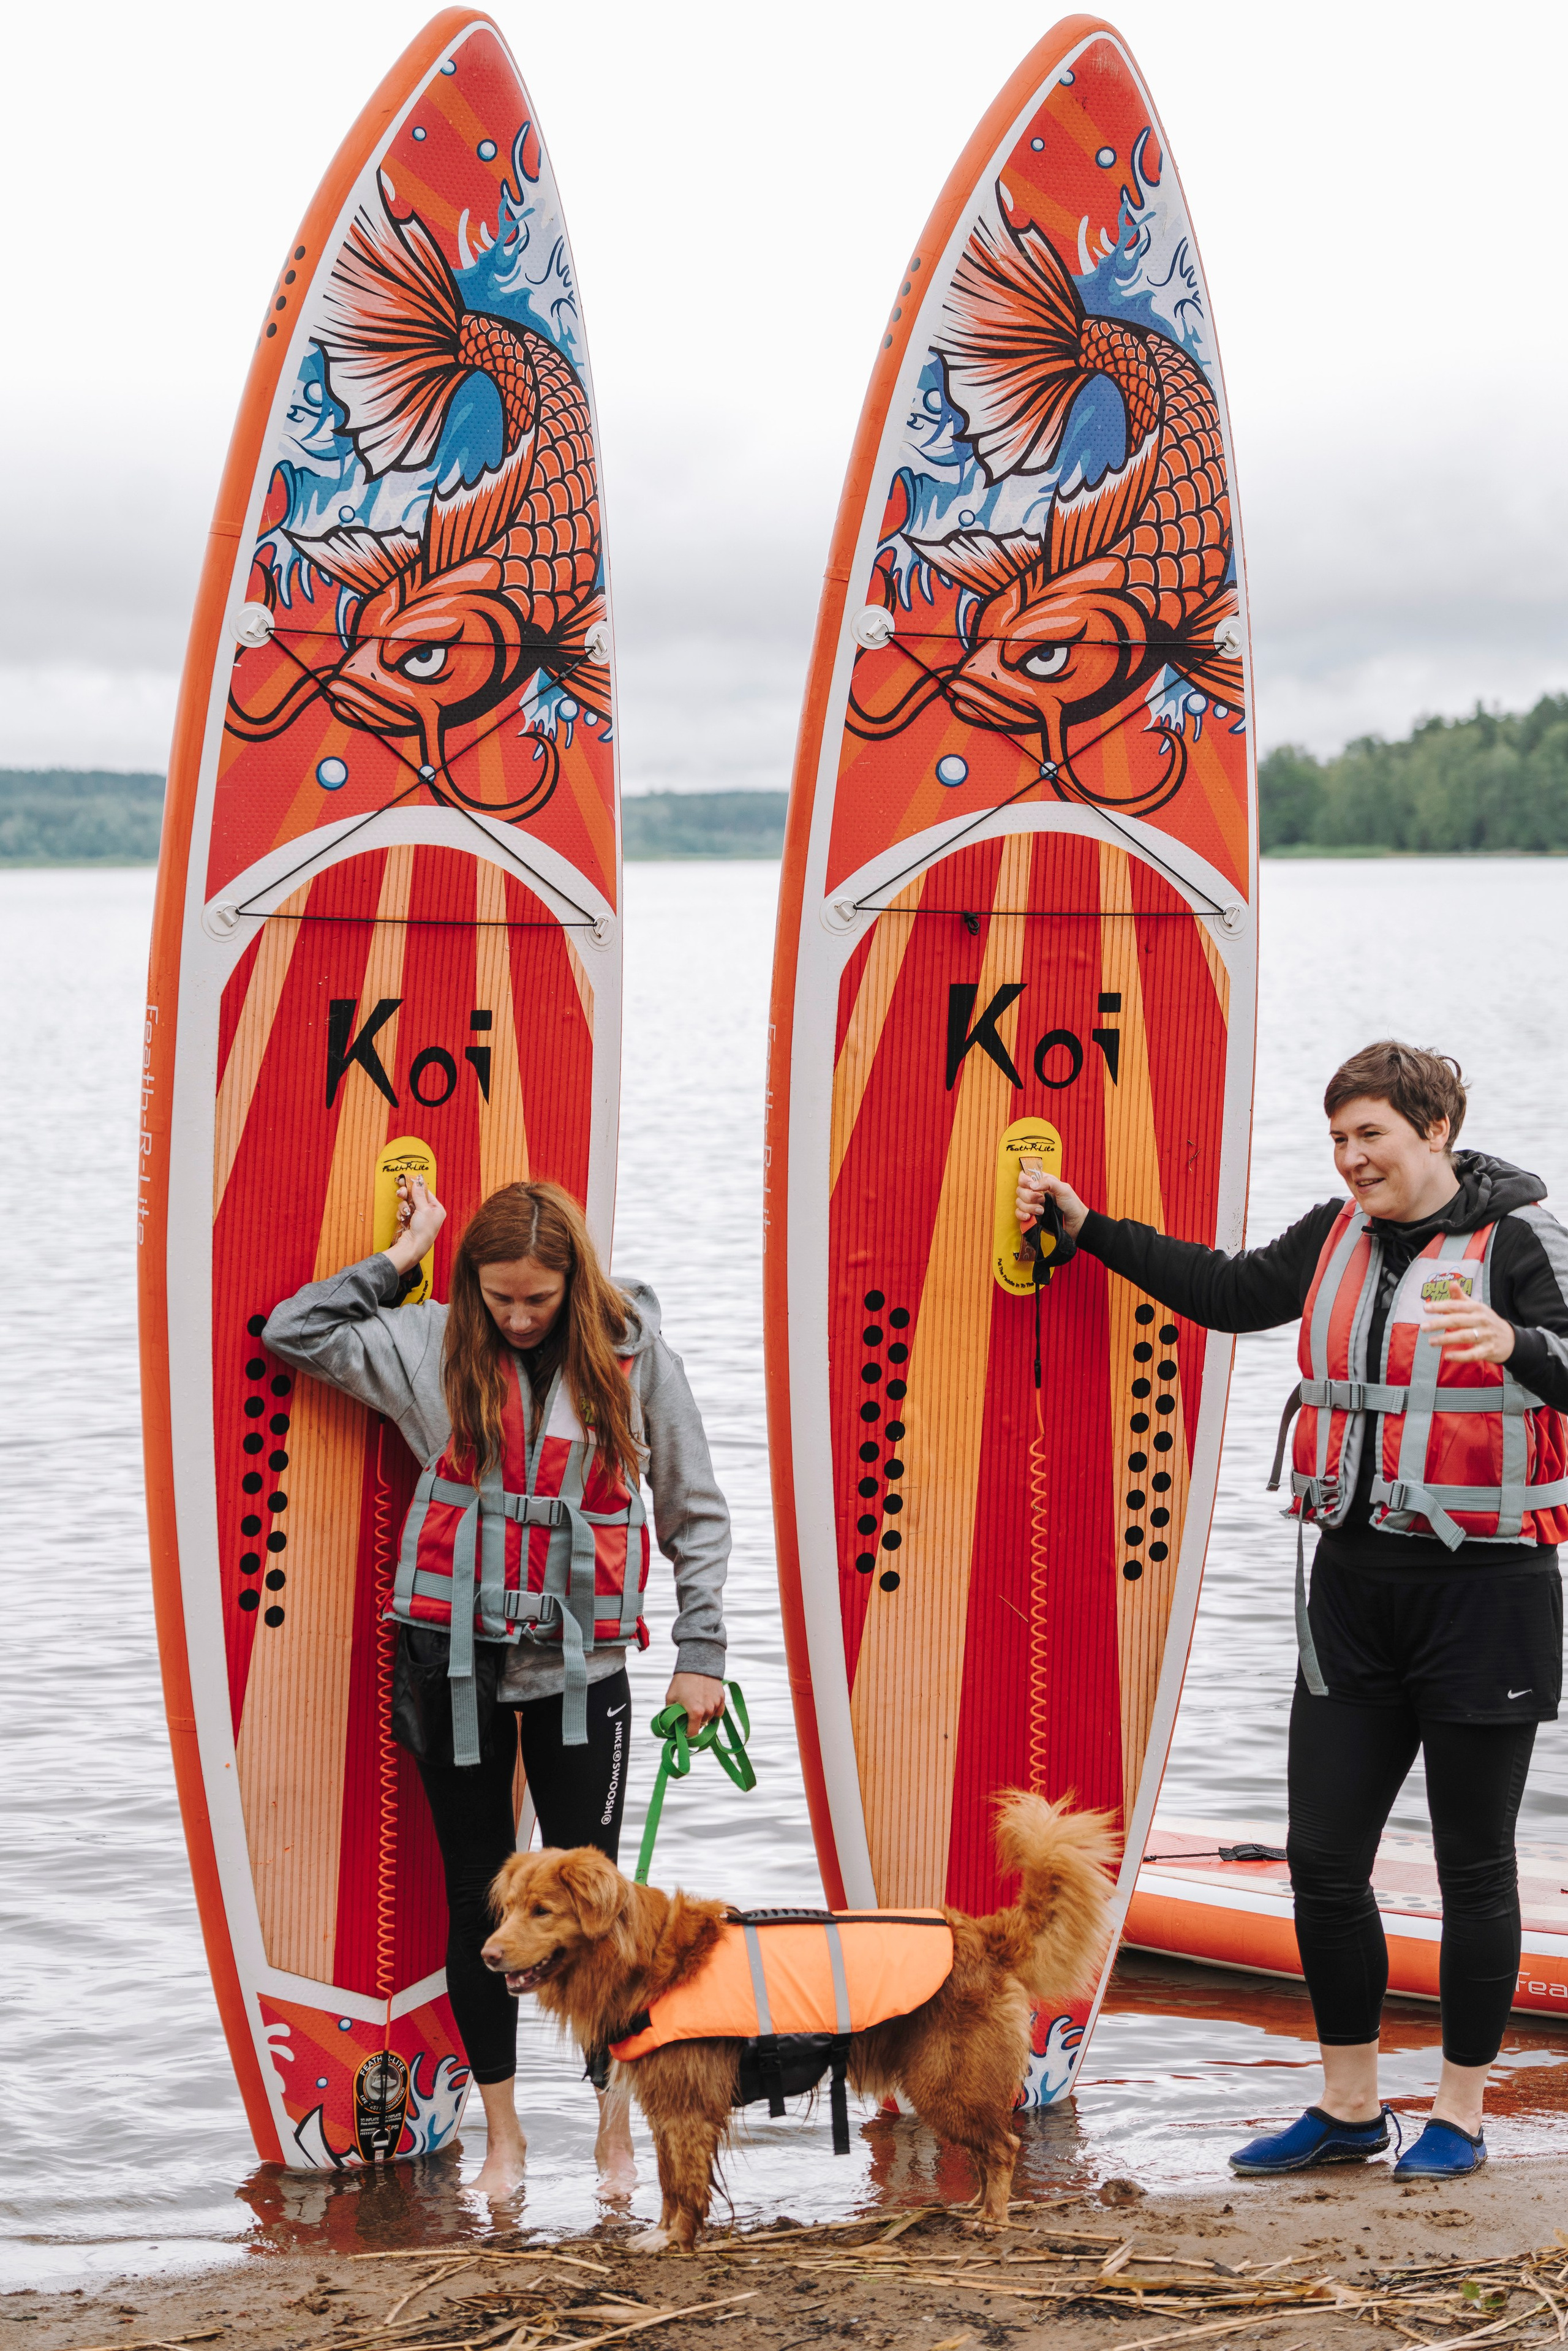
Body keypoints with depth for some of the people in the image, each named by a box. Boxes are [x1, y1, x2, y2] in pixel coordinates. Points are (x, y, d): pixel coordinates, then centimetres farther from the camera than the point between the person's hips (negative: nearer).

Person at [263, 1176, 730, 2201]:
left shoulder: (634, 1357, -3)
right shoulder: (436, 1345, 1)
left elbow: (696, 1511, 3)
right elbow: (293, 1330, 4)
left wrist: (701, 1653, 1)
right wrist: (403, 1258, -1)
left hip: (581, 1664, -2)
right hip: (455, 1658, 2)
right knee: (477, 1900, 7)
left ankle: (617, 2135, 13)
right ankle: (504, 2136, 18)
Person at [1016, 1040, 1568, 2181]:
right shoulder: (1338, 1235, 10)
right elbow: (1229, 1291, 23)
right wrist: (1088, 1224, 20)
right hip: (1354, 1580, 6)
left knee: (1475, 1865, 4)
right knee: (1323, 1856, 7)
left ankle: (1461, 2115, 16)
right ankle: (1349, 2107, 20)